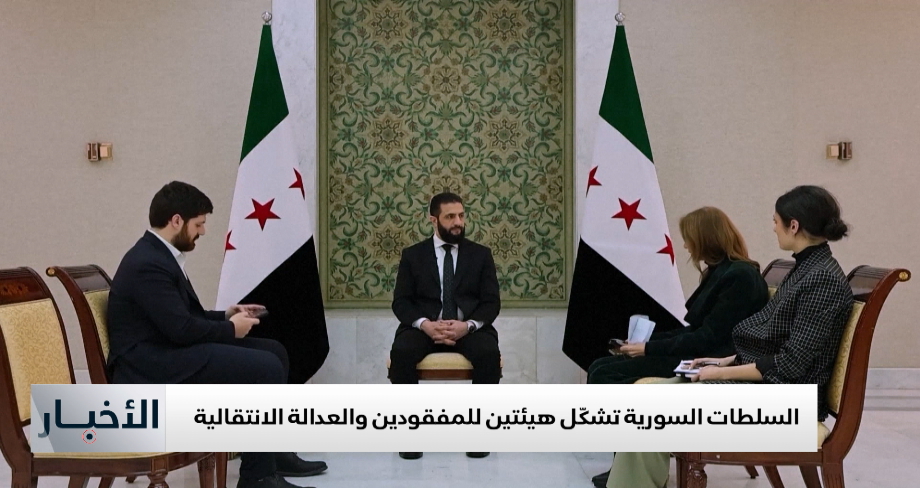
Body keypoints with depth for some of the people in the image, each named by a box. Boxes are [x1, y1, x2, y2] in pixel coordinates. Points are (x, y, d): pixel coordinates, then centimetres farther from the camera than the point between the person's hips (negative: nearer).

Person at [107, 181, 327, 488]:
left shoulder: (159, 255, 14)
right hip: (152, 367, -11)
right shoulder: (148, 264, -19)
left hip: (168, 352, 11)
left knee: (273, 351, 7)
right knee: (266, 368, -20)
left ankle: (275, 452, 15)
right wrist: (231, 328, -9)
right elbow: (181, 328, -24)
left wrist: (226, 315, 4)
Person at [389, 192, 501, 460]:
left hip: (469, 328, 0)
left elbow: (491, 302, 3)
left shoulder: (481, 254, 10)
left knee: (489, 352, -33)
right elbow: (401, 302, 2)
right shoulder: (413, 255, 9)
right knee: (401, 351, -33)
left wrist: (468, 325, -18)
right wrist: (425, 324, -19)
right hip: (424, 328, 0)